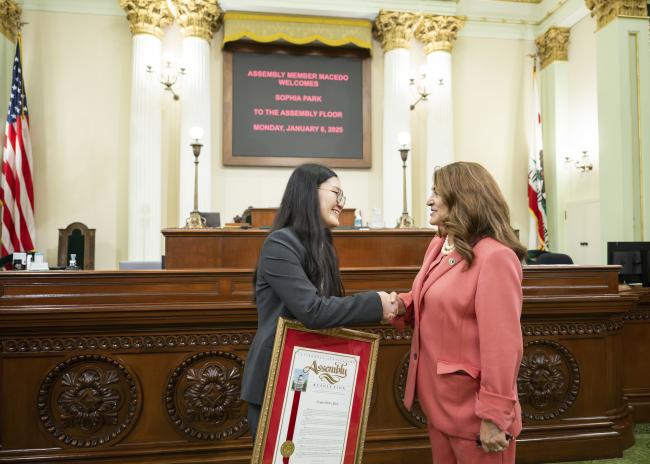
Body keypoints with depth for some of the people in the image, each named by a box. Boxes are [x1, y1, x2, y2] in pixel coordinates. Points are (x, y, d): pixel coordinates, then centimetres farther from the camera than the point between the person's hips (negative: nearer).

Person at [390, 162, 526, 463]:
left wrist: (494, 415, -20)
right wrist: (403, 305, -3)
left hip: (473, 409, -8)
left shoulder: (495, 257, -21)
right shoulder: (439, 245, 7)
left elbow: (503, 344, -22)